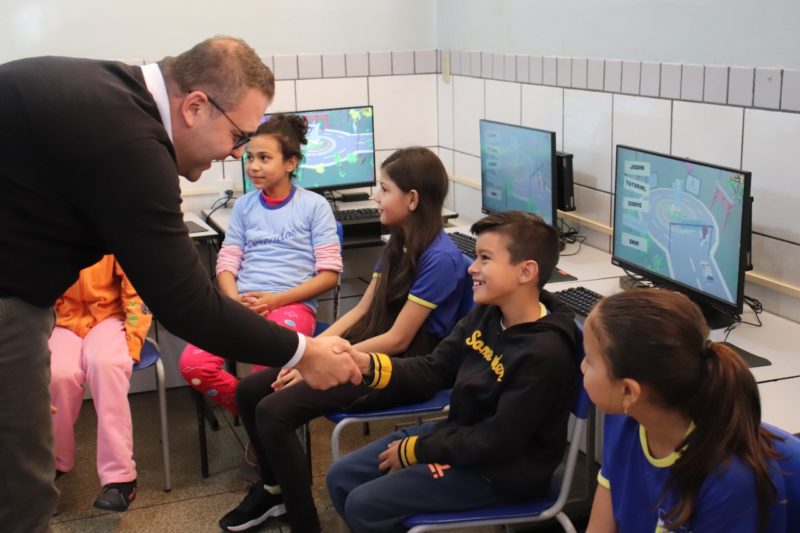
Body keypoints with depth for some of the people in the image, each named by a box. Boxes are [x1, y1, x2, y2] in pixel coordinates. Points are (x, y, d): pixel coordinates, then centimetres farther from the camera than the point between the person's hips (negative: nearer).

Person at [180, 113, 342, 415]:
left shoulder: (314, 205, 2)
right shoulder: (244, 206, 14)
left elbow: (330, 274, -2)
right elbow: (227, 262, 11)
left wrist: (277, 300, -12)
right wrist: (235, 300, -11)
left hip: (293, 305, -4)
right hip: (242, 304, 4)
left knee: (265, 373, -34)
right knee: (192, 363, -22)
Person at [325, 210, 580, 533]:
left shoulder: (545, 354, -28)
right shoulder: (487, 314, -2)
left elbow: (496, 441, -24)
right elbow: (436, 369, 1)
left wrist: (414, 451, -14)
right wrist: (368, 365, -16)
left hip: (499, 469, -8)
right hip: (457, 433, 9)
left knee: (364, 505, -13)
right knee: (341, 479, 8)